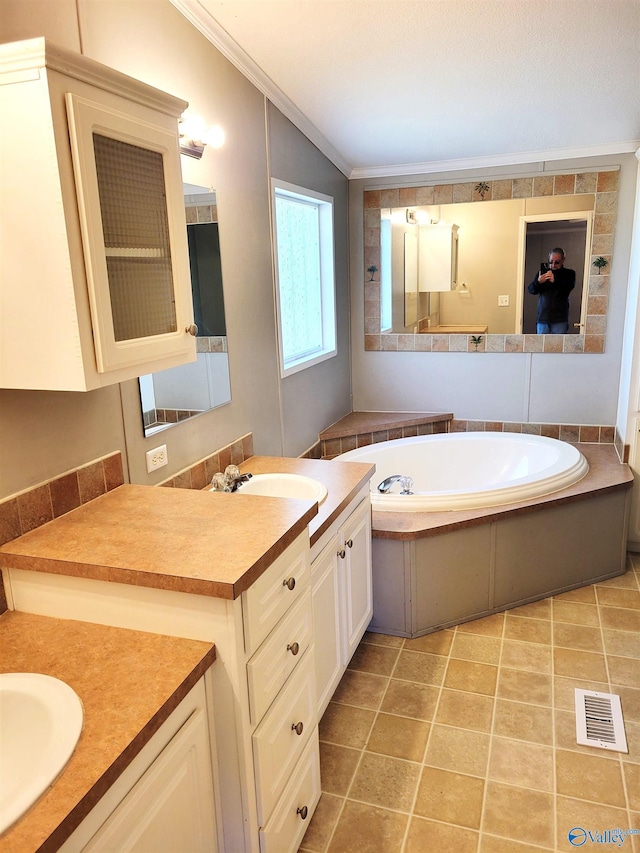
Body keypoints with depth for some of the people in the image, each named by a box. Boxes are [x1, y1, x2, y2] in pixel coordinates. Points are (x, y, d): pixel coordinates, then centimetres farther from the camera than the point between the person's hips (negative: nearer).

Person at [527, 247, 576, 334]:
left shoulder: (569, 274, 4)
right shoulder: (543, 272, 10)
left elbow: (569, 286, -16)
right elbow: (531, 289, 1)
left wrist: (555, 281, -35)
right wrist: (538, 282, -22)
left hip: (560, 320, -2)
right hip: (542, 318, 2)